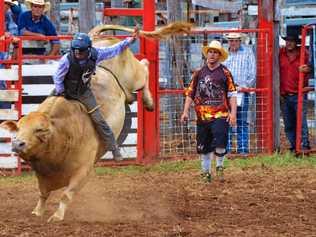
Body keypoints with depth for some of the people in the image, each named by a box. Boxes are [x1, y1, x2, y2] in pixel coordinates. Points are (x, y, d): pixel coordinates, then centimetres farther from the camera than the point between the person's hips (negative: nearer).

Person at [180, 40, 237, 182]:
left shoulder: (225, 73, 2)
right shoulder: (199, 73, 11)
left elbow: (232, 94, 0)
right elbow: (190, 93, 14)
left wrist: (233, 113, -9)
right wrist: (185, 111, 7)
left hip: (220, 116, -3)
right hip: (202, 116, 3)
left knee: (220, 143, -16)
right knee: (203, 146, 7)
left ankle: (220, 167, 8)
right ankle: (206, 172, 21)